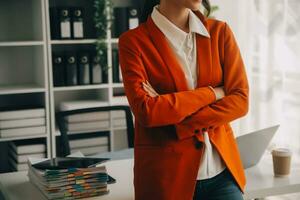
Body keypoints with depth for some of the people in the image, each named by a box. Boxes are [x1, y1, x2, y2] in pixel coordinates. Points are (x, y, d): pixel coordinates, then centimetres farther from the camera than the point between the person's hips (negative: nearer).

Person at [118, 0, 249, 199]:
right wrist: (212, 92, -12)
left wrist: (176, 125, -15)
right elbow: (146, 111, -18)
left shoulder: (220, 31, 3)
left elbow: (240, 101, -5)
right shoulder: (133, 41, -7)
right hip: (167, 175, -2)